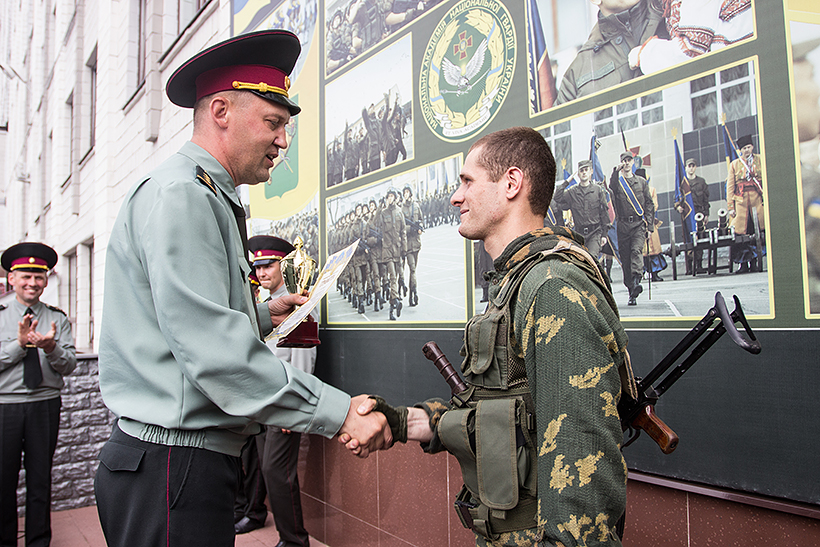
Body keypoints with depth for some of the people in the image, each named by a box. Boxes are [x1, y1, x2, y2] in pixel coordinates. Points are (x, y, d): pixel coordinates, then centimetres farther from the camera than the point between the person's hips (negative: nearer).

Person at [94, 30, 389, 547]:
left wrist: (261, 316, 12)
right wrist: (339, 411, -24)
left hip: (197, 457, 10)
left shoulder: (210, 197, 17)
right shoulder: (181, 194, -16)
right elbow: (214, 353, -26)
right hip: (174, 463, -10)